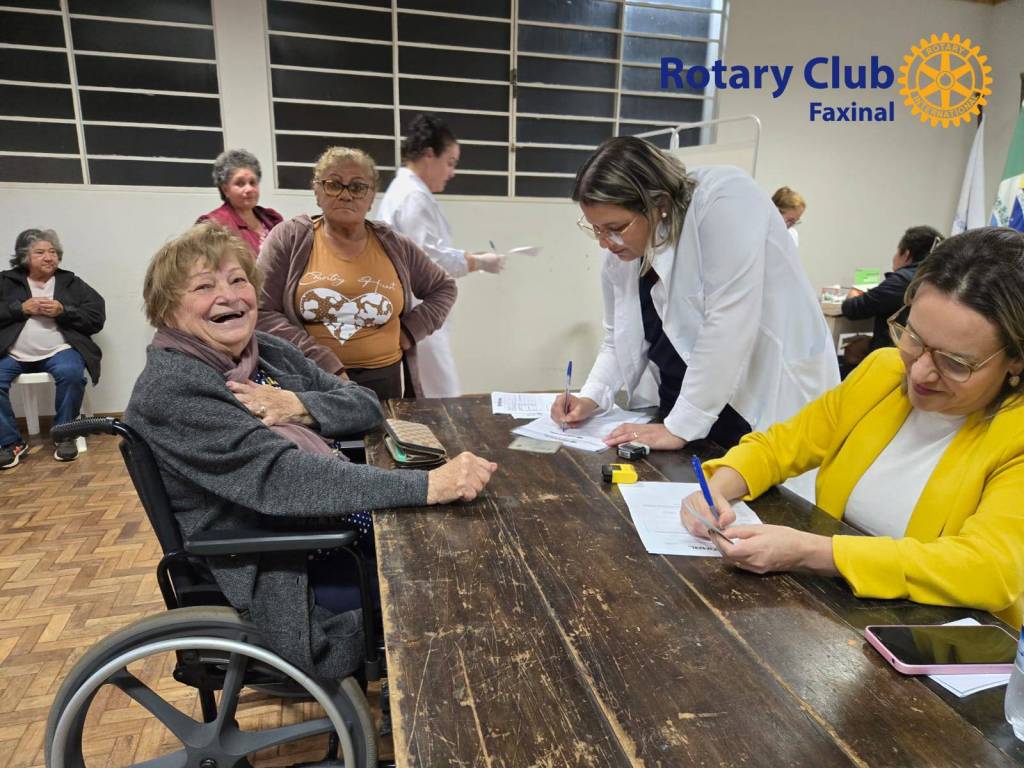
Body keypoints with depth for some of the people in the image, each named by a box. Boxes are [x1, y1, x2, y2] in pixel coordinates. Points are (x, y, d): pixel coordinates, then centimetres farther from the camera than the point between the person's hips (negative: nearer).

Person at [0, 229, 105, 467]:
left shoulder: (71, 282, 13)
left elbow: (97, 317, 5)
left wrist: (63, 311, -10)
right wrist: (21, 309, -7)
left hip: (58, 351, -1)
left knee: (71, 373, -33)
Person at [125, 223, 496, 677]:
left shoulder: (267, 352, 7)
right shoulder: (171, 388, -17)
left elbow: (366, 405, 5)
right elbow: (278, 476, -29)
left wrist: (298, 407, -16)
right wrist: (428, 485, -36)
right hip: (276, 587, -7)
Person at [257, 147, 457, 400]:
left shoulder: (394, 246, 4)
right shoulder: (289, 239, -2)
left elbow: (444, 288, 16)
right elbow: (263, 312, -8)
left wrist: (411, 331, 0)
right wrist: (324, 365, -16)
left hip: (383, 380, 2)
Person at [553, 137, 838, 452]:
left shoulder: (724, 199, -21)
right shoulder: (621, 252, -1)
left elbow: (728, 325, -28)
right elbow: (620, 341, 10)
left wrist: (679, 427, -24)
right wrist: (591, 398, -6)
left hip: (772, 407, -5)